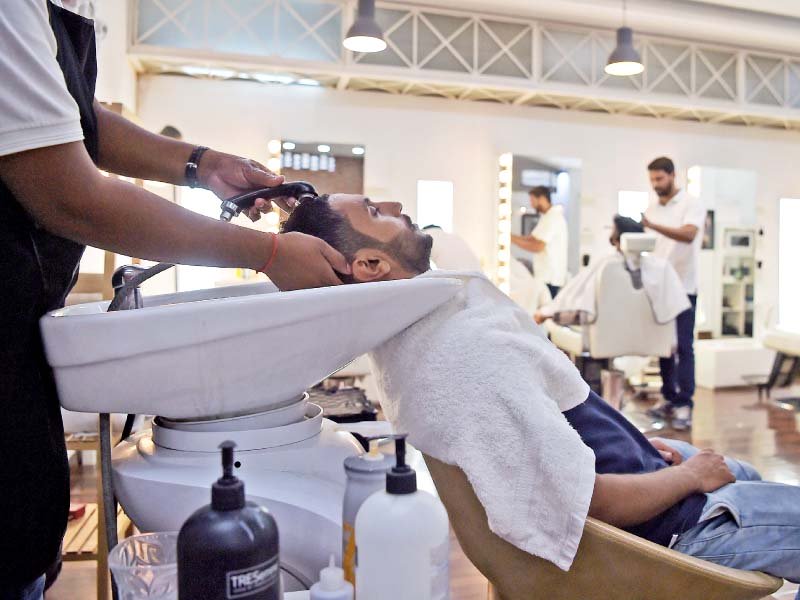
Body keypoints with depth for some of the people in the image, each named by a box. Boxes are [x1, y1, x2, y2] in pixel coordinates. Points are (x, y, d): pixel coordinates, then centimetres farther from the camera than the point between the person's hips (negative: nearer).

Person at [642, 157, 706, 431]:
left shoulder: (691, 204, -5)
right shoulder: (652, 208, 13)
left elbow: (688, 234, -23)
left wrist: (652, 225, -35)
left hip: (683, 288, -6)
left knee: (683, 347, -6)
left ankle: (684, 406, -3)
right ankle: (670, 399, 17)